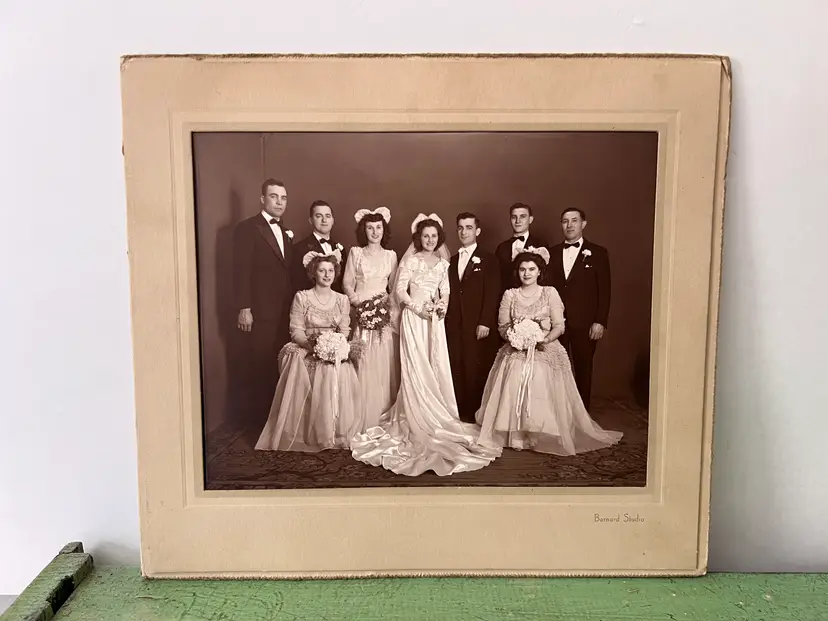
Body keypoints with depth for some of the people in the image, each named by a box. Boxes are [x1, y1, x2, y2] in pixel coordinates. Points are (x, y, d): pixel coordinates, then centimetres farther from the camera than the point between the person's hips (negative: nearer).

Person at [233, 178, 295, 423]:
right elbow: (241, 271, -12)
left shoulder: (285, 232, 17)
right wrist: (244, 308, -17)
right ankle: (258, 417, 13)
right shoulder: (247, 228, -5)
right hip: (260, 311, -6)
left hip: (285, 311, 6)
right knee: (261, 366, 0)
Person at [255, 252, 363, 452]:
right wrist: (312, 344, -21)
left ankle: (336, 433, -15)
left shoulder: (342, 300, 11)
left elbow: (344, 332, 7)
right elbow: (296, 331, -4)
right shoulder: (301, 297, 1)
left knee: (340, 376, -29)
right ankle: (308, 434, -16)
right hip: (306, 351, -2)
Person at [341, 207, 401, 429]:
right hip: (362, 313, -2)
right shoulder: (355, 252, 6)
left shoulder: (391, 255, 12)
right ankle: (363, 420, 5)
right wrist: (357, 302, -11)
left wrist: (394, 308, -2)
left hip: (384, 314, 2)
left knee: (384, 366, 1)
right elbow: (347, 283, 2)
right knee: (363, 366, -4)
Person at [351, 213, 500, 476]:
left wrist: (443, 305, -8)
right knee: (416, 368, -4)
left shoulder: (442, 263, 12)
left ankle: (437, 419, 12)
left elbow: (445, 290, 12)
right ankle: (419, 422, 4)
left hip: (435, 319, 4)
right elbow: (400, 289, -6)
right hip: (414, 316, -4)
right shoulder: (410, 259, -1)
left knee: (437, 367, 2)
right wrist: (418, 308, -14)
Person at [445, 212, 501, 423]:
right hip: (454, 326, 4)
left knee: (477, 372, -1)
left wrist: (485, 323, -14)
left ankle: (476, 415, 9)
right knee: (457, 371, 3)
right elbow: (450, 293, 14)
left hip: (478, 326, -4)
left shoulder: (488, 259, 1)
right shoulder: (452, 260, 16)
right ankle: (460, 413, 11)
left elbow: (492, 294, -6)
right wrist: (446, 320, 4)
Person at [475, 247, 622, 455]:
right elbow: (502, 326, 8)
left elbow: (559, 325, 1)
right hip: (516, 354, 2)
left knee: (543, 395, -20)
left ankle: (546, 436, -4)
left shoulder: (550, 293, 4)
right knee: (513, 391, -18)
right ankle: (514, 435, -6)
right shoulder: (509, 295, 9)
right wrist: (513, 336, -13)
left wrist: (545, 338, -18)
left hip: (545, 353, -1)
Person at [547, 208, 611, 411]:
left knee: (583, 370, 5)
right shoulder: (552, 253, 11)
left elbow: (604, 290, -1)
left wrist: (600, 322, -8)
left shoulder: (598, 253, 3)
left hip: (584, 323, -2)